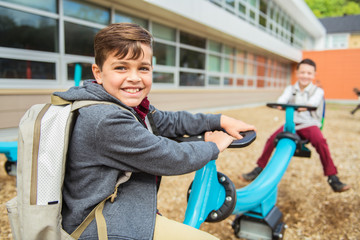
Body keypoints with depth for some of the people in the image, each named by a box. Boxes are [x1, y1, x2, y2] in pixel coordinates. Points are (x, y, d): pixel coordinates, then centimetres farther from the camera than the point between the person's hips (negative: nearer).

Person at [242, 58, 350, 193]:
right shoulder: (290, 89, 14)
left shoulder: (318, 91, 7)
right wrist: (279, 104, -33)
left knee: (320, 141, -31)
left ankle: (332, 178, -17)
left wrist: (306, 106, -41)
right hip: (291, 123, 2)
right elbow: (283, 98, -8)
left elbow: (314, 101, -17)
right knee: (272, 139, -22)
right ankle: (259, 169, -5)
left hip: (309, 124, -1)